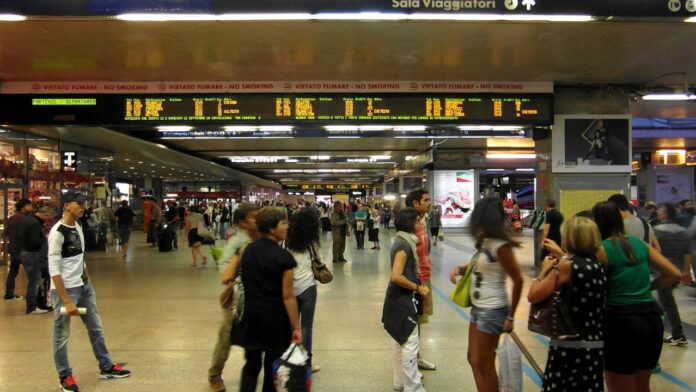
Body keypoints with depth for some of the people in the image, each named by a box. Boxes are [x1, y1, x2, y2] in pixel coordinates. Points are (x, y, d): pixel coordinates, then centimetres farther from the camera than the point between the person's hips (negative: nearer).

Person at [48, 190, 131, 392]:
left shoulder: (78, 226, 8)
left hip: (84, 286, 9)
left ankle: (106, 367, 27)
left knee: (96, 328, 15)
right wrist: (67, 300, -23)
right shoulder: (57, 232, -18)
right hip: (65, 289, -9)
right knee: (62, 335, 5)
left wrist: (88, 280, 15)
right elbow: (54, 270, -21)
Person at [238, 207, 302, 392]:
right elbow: (288, 296, -18)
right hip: (275, 318, -4)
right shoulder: (283, 256, -18)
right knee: (272, 367, 13)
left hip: (251, 315, 5)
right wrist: (296, 327, -13)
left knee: (251, 364, 14)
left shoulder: (247, 250, -1)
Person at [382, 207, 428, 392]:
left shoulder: (405, 241, 9)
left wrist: (417, 286, 9)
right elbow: (396, 276, -29)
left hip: (402, 298, 10)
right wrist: (418, 288, -19)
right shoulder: (404, 245, -21)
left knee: (402, 342, 20)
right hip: (402, 299, -10)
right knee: (410, 344, -1)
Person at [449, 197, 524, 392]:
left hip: (492, 311, -9)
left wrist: (511, 316, -15)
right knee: (473, 358, 18)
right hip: (478, 308, 9)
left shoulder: (501, 246, -19)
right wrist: (460, 269, 0)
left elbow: (518, 280, -19)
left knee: (482, 364, 3)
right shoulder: (485, 242, 6)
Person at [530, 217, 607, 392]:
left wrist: (544, 270, -1)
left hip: (569, 346, -6)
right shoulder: (598, 265, 5)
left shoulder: (566, 266, -15)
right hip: (596, 344, 6)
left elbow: (533, 296, -15)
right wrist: (562, 256, 30)